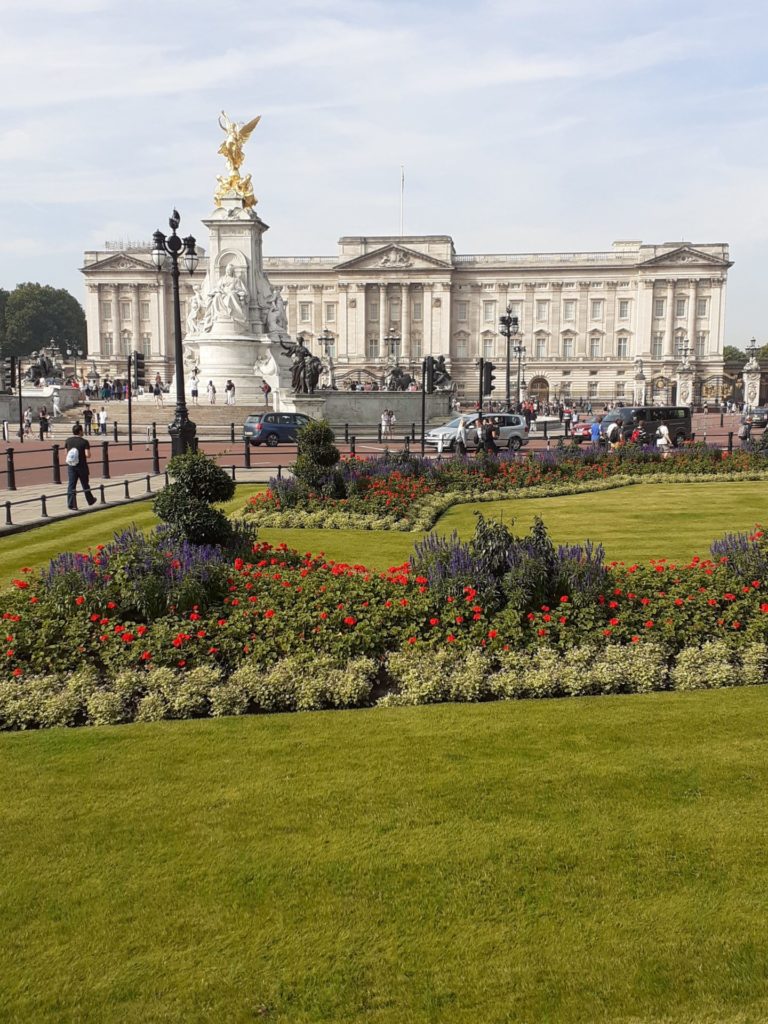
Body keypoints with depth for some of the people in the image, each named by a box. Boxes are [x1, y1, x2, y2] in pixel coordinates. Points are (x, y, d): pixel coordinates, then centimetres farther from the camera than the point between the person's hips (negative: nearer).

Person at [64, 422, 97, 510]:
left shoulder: (68, 441, 1)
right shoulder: (84, 442, -11)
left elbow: (66, 452, 10)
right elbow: (87, 454, -18)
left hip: (71, 466, 3)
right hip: (82, 466, -2)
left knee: (71, 485, 2)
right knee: (85, 484, 13)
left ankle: (71, 504, -2)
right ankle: (90, 501, 30)